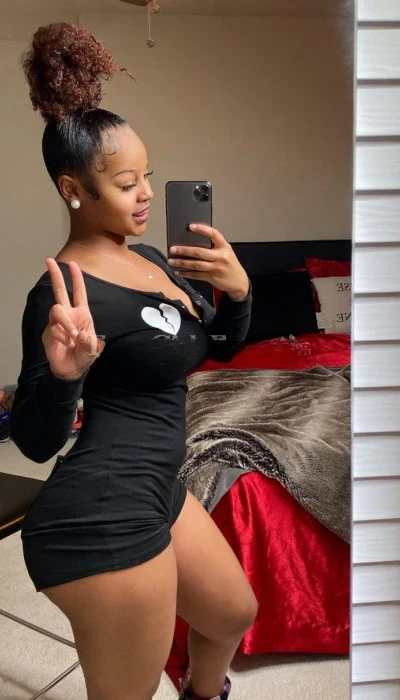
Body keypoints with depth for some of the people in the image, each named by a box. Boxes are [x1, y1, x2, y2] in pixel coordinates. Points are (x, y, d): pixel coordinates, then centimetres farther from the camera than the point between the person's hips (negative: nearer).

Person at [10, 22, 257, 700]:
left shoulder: (147, 256, 6)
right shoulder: (65, 289, -20)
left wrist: (239, 290, -7)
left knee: (235, 613, 30)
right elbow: (35, 442, -17)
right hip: (101, 517, -9)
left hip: (154, 491, 10)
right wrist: (62, 374, -37)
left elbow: (217, 347, 13)